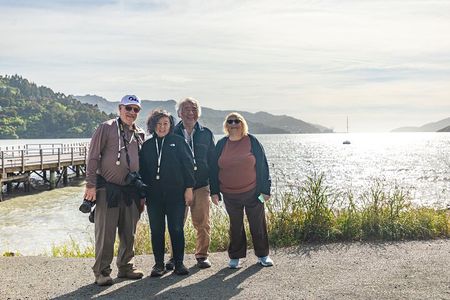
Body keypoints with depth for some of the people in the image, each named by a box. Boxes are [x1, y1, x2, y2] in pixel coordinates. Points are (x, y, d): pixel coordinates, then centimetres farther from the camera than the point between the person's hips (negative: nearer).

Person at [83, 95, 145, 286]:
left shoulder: (140, 134, 12)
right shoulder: (106, 128, -4)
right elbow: (93, 157, -7)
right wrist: (91, 185, -12)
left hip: (130, 190, 5)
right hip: (107, 189, -5)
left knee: (129, 232, 11)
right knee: (105, 232, -1)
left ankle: (126, 266, 26)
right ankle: (101, 271, 10)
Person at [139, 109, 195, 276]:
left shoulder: (178, 142, 3)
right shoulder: (147, 145, 10)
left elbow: (188, 165, 0)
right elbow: (142, 170, 11)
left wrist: (189, 188, -6)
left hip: (176, 194, -2)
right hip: (154, 195, 3)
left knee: (176, 229, 2)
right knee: (156, 230, 7)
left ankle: (179, 263, 14)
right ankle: (159, 264, 17)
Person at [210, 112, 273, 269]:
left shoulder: (252, 141, -2)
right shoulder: (221, 144, 5)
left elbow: (262, 166, -2)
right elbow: (214, 169, 8)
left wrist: (265, 189, -6)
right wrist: (214, 191, 3)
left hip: (253, 192, -2)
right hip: (230, 195, 2)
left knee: (258, 224, 6)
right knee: (235, 226, 11)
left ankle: (263, 255, 22)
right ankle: (235, 257, 23)